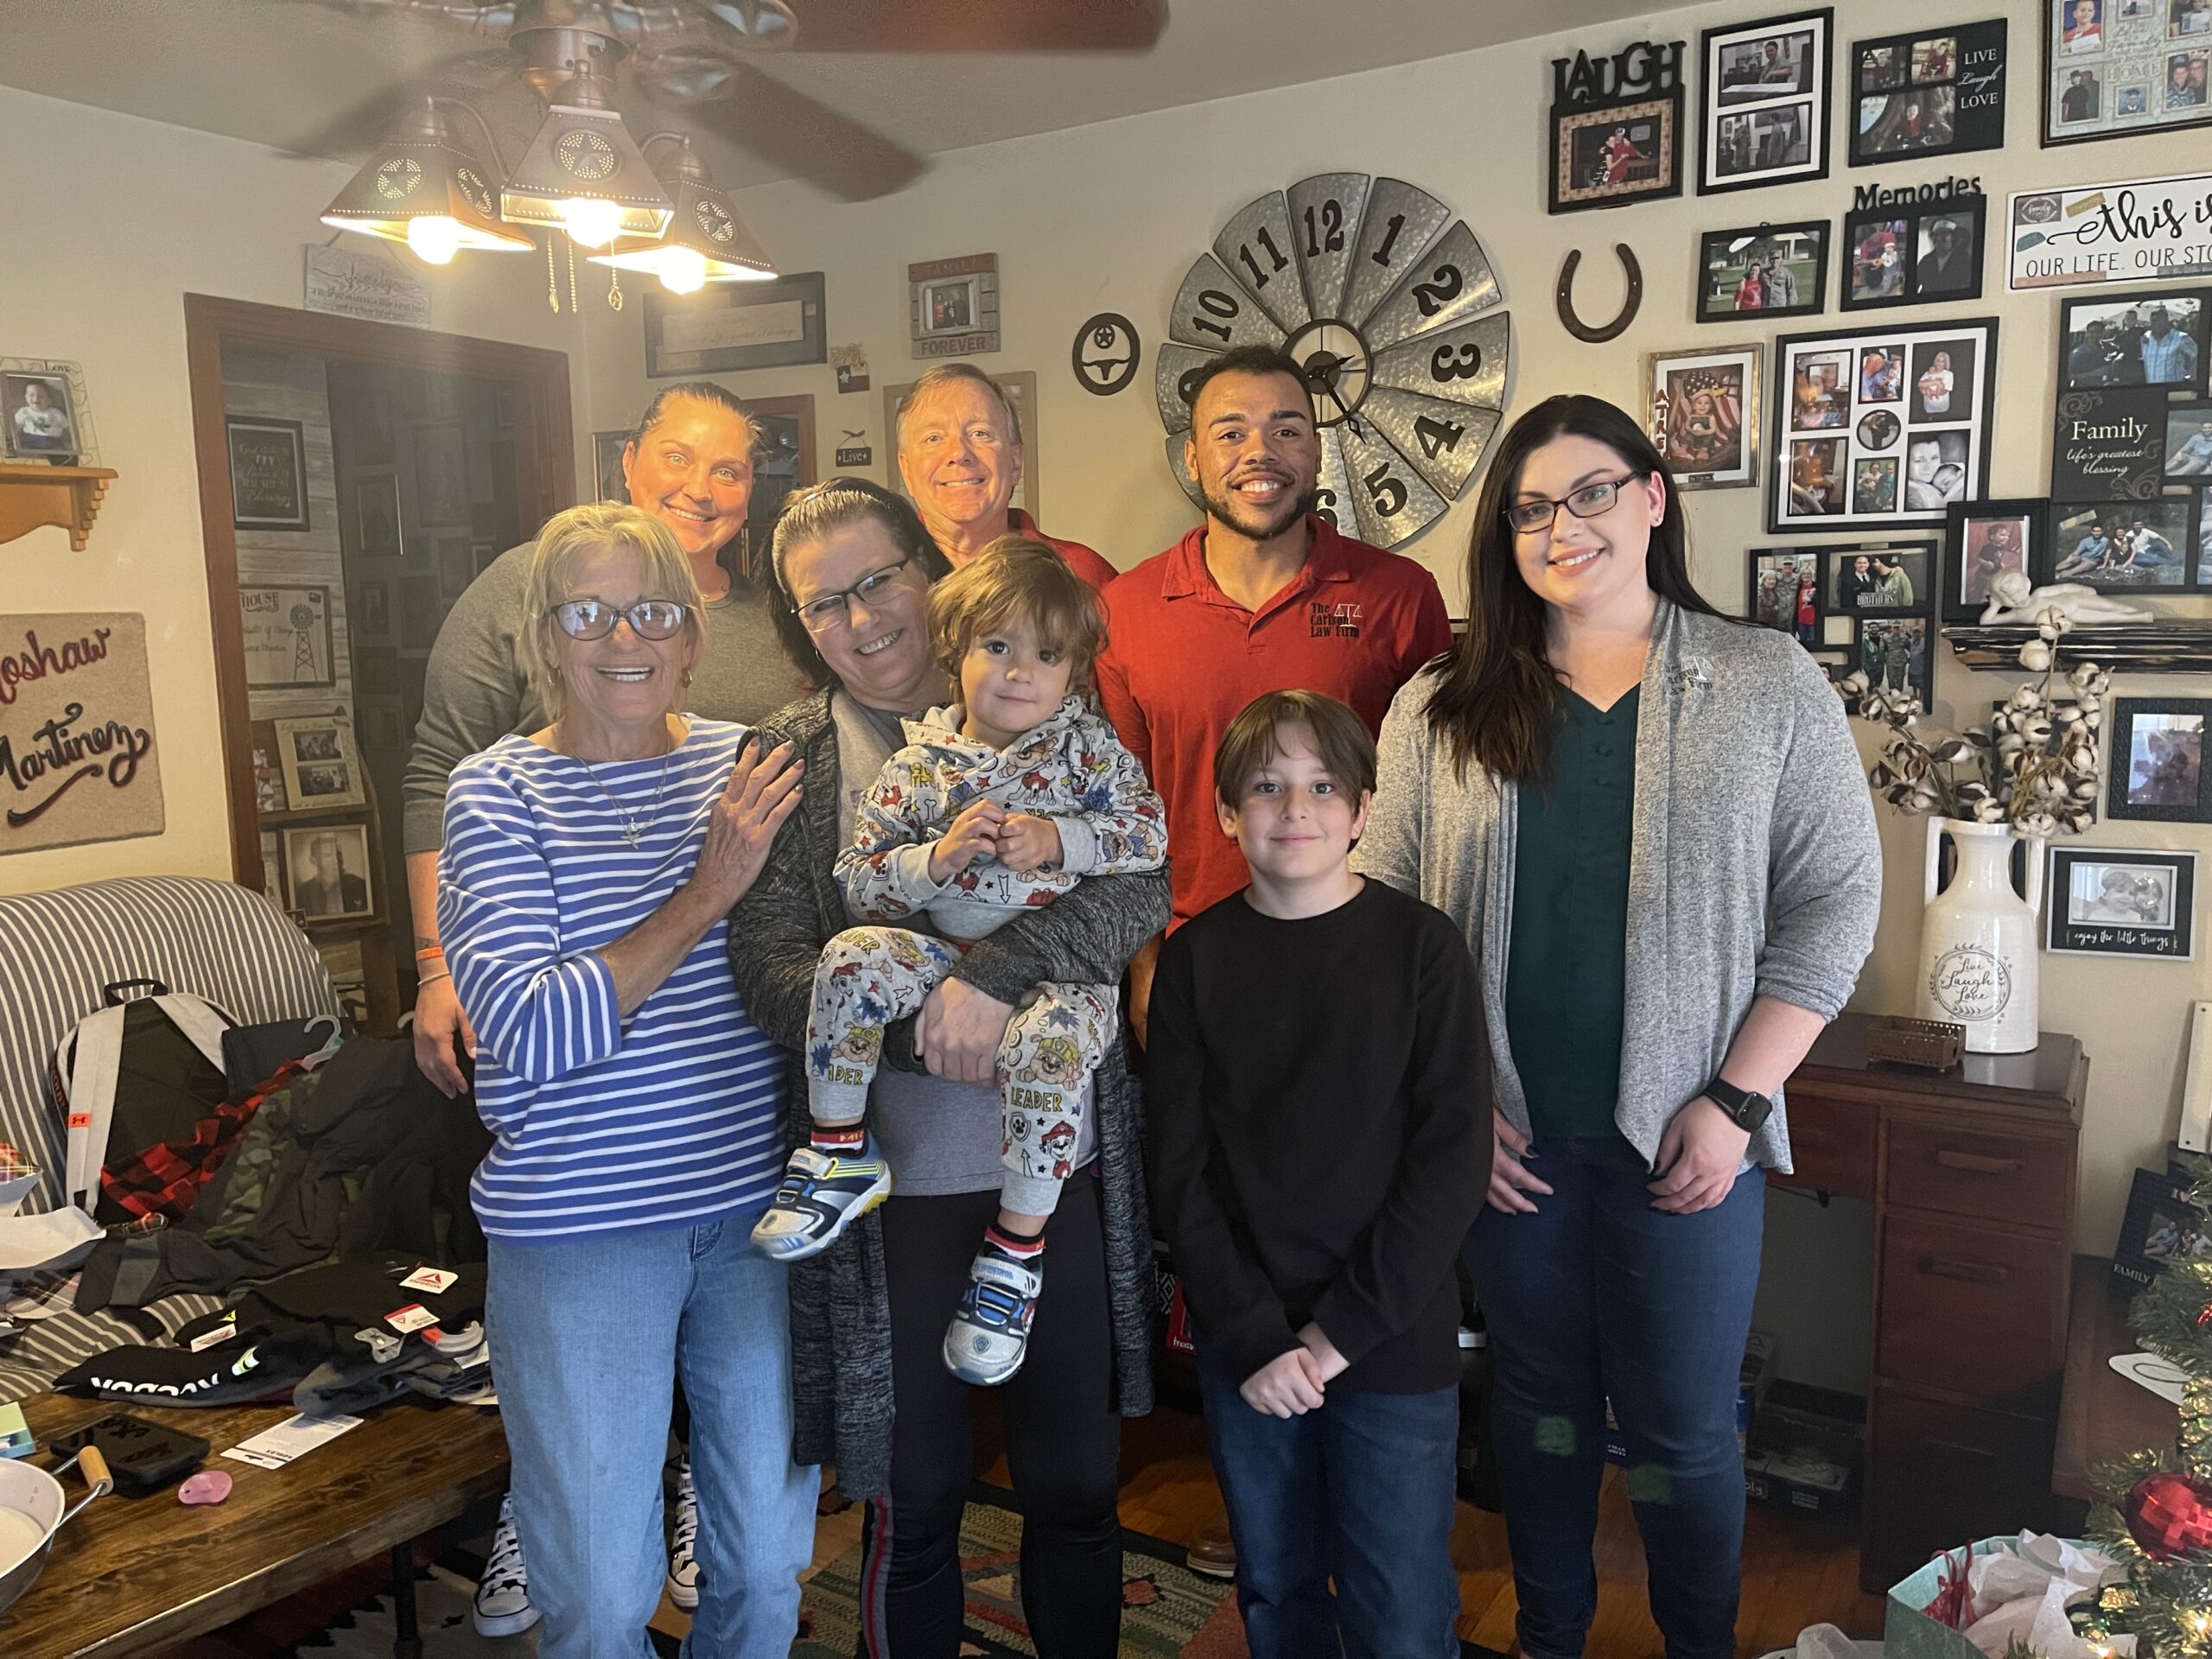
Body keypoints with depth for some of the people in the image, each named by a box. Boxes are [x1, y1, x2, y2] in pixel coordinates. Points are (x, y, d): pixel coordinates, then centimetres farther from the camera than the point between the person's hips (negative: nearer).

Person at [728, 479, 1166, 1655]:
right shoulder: (790, 756, 1)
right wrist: (922, 1023, -22)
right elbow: (771, 972, -7)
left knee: (1076, 1486, 15)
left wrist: (996, 972, -26)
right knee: (913, 1499, 14)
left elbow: (1144, 883, -11)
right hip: (895, 1174, 0)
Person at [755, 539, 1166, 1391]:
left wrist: (1056, 841, -14)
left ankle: (1017, 1248, -18)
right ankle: (838, 1155, -7)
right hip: (947, 958, 3)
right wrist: (937, 857, -13)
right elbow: (859, 885, 4)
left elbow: (1150, 834, -2)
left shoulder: (1087, 745, 6)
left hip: (1059, 968, -2)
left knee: (1047, 1041, -35)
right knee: (852, 959, -25)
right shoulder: (916, 766, 7)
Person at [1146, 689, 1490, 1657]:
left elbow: (1453, 1157, -10)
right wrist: (1254, 1336, -10)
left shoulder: (1422, 945, -7)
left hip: (1395, 1343, -2)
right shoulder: (1195, 958, -1)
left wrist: (1341, 1330, -13)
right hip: (1244, 1350, 2)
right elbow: (1179, 1167, -2)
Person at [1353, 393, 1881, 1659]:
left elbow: (1833, 905, -3)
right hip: (1508, 1133, 2)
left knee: (1684, 1429, 10)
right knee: (1542, 1401, 18)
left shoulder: (1771, 686, -1)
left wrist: (1734, 1100, -9)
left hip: (1686, 1134, -1)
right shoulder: (1441, 710, 2)